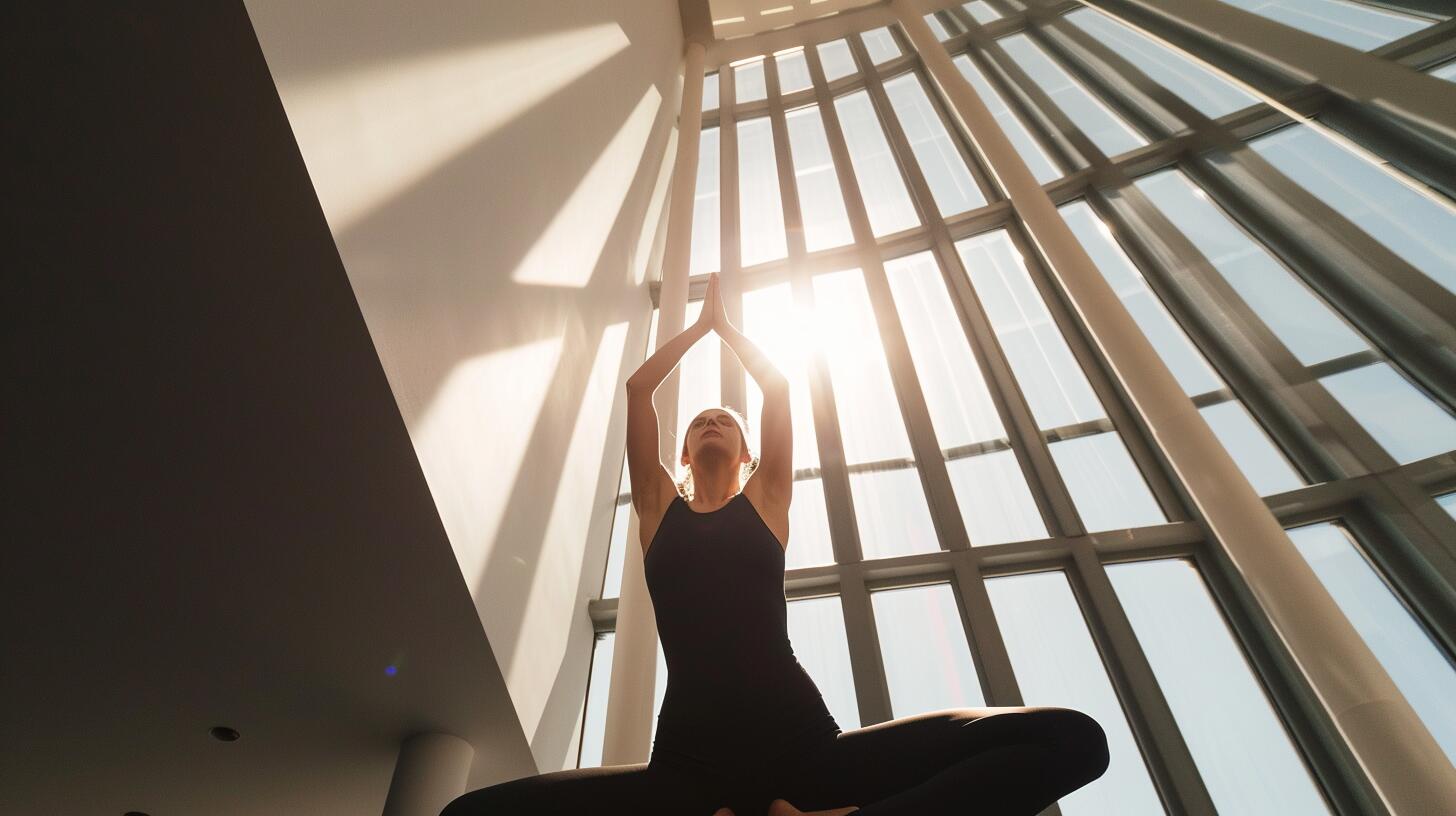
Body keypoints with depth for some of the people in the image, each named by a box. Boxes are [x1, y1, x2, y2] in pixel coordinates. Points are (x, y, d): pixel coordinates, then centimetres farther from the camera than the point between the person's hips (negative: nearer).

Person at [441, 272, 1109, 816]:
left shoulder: (765, 500, 15)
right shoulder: (659, 508, 17)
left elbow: (776, 384, 15)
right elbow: (637, 389, 16)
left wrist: (725, 324, 33)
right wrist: (699, 324, 30)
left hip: (803, 746, 0)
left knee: (1069, 738, -16)